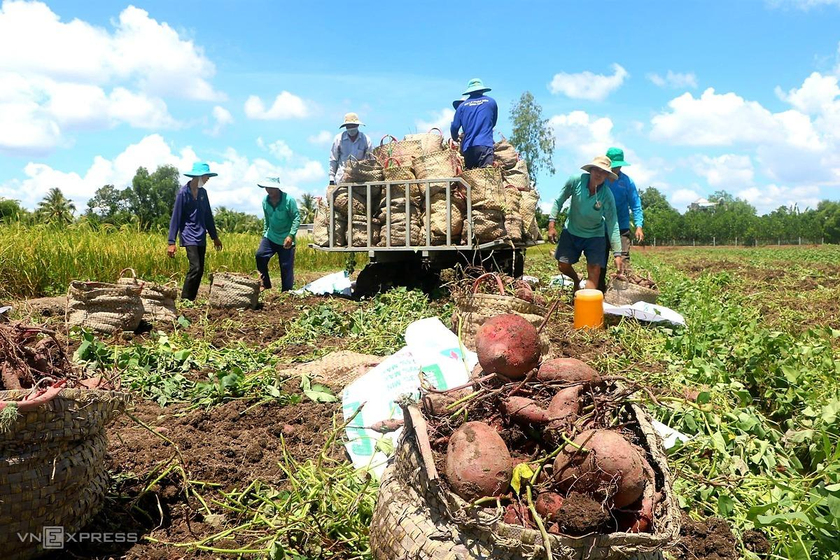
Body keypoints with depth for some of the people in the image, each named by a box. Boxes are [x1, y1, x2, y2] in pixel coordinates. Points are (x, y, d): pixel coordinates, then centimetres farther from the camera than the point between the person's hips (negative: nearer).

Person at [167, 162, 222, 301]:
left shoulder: (203, 192, 11)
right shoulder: (183, 192, -9)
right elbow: (176, 217, -10)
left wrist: (215, 237, 21)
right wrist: (171, 242, -14)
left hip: (201, 238, 7)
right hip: (189, 237, -7)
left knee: (200, 271, 6)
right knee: (195, 268, -17)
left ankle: (191, 300, 13)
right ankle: (184, 300, -7)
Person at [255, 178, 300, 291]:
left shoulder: (289, 200, -16)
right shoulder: (265, 201, 1)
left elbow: (297, 218, -15)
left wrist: (291, 235, -23)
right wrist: (264, 234, 17)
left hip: (286, 240, -4)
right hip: (270, 236, 5)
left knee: (286, 267, -1)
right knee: (260, 256, -13)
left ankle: (287, 291, 12)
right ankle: (266, 284, 2)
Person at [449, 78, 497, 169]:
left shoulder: (462, 105, 11)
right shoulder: (491, 102, 11)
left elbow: (454, 127, 10)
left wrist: (455, 138, 31)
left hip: (468, 147, 2)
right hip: (485, 145, -2)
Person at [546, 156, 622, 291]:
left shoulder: (607, 196, -23)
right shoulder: (576, 181, -21)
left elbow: (612, 225, -21)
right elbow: (559, 201, -8)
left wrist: (617, 254, -24)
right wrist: (551, 224, -12)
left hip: (594, 235, -1)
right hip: (571, 231, 2)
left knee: (594, 272, -9)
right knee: (563, 265, 6)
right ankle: (576, 280, 39)